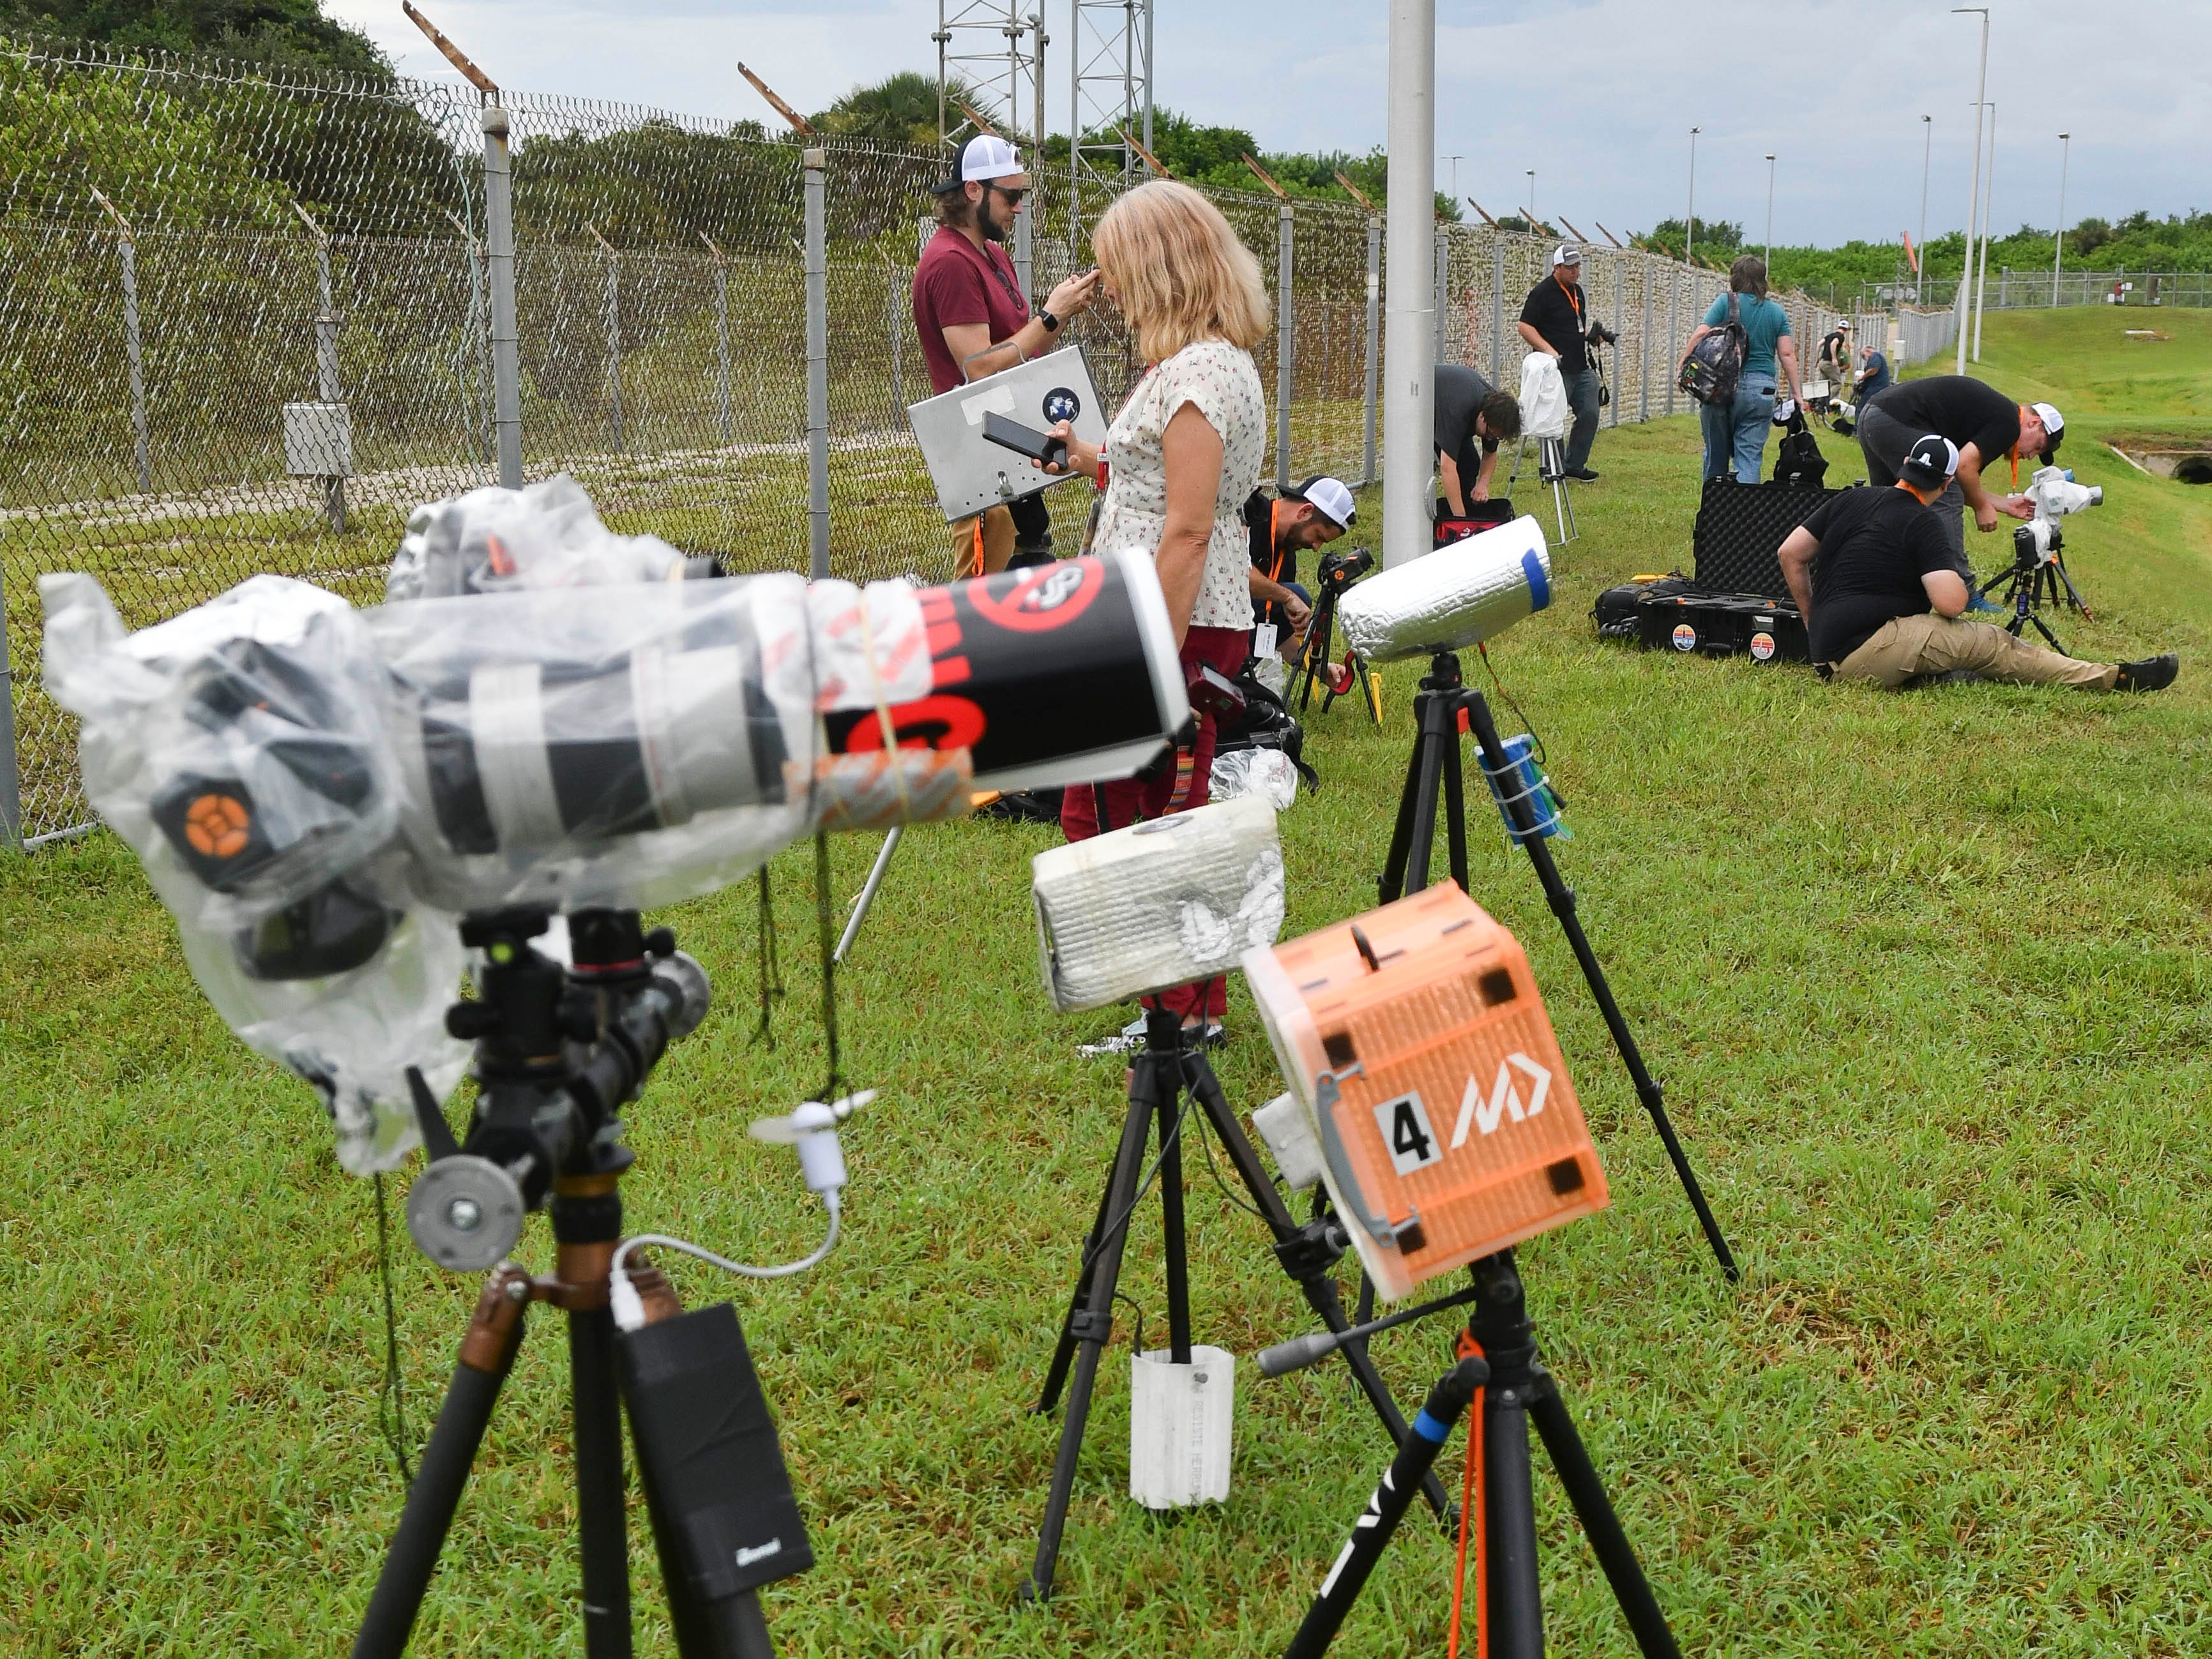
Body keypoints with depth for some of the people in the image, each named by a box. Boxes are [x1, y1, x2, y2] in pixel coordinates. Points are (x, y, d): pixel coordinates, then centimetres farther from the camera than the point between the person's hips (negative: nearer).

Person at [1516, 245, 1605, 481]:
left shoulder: (1577, 291, 16)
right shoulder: (1542, 292, -10)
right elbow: (1525, 327, -14)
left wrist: (1591, 333, 8)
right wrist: (1547, 349, -25)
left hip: (1581, 368, 8)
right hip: (1557, 370, -8)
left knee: (1589, 415, 7)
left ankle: (1575, 465, 19)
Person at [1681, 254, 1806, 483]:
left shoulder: (1726, 302, 1)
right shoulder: (1777, 312, 10)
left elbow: (1701, 335, -9)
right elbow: (1787, 354, 6)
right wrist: (1796, 391, 9)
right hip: (1761, 391, 2)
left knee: (1716, 453, 10)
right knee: (1750, 457, 0)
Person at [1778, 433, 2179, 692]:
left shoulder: (1848, 500, 14)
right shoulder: (1921, 524, -6)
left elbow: (1790, 555, 16)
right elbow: (1951, 603, -14)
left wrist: (1813, 622, 24)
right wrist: (1955, 584, 10)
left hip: (1827, 651, 8)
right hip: (1861, 652, -8)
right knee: (1989, 644, -3)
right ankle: (2117, 678, -1)